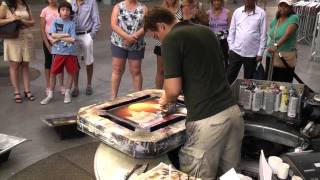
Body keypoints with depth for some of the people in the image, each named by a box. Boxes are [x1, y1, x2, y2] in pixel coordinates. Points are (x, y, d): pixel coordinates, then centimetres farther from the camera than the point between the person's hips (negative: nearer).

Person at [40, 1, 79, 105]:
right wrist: (66, 35, -12)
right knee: (53, 72, 4)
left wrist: (59, 38, -10)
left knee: (71, 72, 7)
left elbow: (72, 39, -11)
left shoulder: (71, 24, 0)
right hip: (58, 52, 0)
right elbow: (53, 35, -10)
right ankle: (50, 95, 16)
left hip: (70, 52, 0)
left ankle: (67, 93, 24)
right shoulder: (55, 22, 3)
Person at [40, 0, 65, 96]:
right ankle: (48, 87, 15)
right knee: (48, 63, 8)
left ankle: (61, 85, 17)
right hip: (48, 40, 0)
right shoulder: (45, 11, -2)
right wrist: (47, 44, -7)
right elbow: (42, 29, -2)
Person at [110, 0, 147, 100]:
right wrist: (127, 37, -22)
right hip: (119, 43, 0)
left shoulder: (143, 8, 4)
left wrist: (133, 37, -20)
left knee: (136, 71, 7)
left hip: (137, 45, 1)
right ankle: (113, 97, 12)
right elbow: (114, 25, -10)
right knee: (117, 70, 4)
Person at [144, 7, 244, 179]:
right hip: (232, 111, 8)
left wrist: (168, 100, 12)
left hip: (207, 120, -8)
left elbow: (174, 89, -12)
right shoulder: (206, 31, 17)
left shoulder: (171, 39, -6)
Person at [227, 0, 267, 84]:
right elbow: (232, 30, 7)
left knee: (248, 79, 11)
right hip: (236, 51, 2)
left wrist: (260, 53, -5)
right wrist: (231, 47, 2)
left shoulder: (261, 13, -4)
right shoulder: (237, 11, 3)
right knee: (230, 77, 6)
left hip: (252, 53, -2)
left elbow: (263, 34, -3)